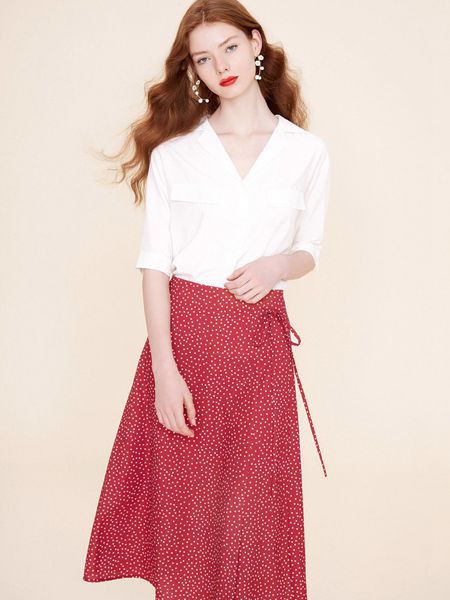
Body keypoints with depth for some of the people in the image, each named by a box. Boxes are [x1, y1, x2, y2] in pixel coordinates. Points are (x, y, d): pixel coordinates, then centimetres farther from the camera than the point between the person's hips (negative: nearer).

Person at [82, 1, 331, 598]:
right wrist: (164, 370, -11)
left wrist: (278, 265, -11)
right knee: (184, 508, 6)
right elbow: (154, 263, -2)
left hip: (261, 340, 1)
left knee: (255, 509, 6)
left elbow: (309, 250, 13)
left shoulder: (308, 151, 5)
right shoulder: (172, 151, 2)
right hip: (185, 332, 0)